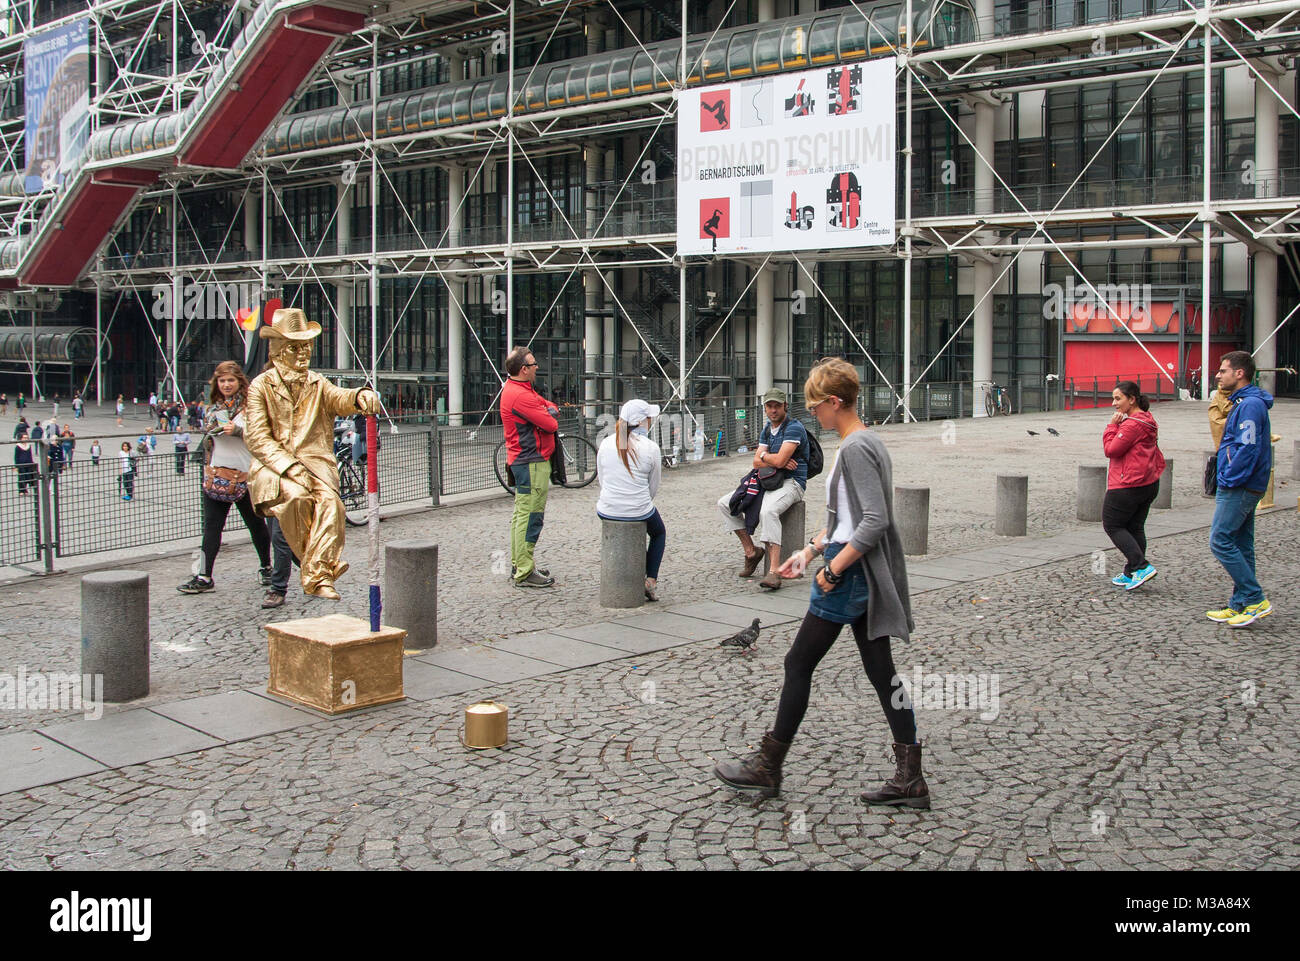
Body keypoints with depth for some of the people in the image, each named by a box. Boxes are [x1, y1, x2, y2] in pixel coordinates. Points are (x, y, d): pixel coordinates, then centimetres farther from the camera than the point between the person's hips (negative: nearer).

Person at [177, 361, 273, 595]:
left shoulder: (250, 406, -4)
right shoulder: (216, 407, 14)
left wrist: (237, 430, -27)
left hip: (244, 475, -5)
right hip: (216, 474, 5)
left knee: (255, 523, 6)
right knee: (211, 525, -1)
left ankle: (266, 567, 24)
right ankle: (204, 576, -2)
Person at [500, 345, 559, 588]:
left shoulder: (521, 389, 13)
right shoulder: (520, 396, -21)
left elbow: (548, 404, 20)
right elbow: (551, 425, -20)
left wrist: (551, 411, -1)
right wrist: (550, 418, 1)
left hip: (523, 460, 11)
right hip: (532, 463, -11)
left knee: (522, 513, 17)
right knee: (530, 516, -9)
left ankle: (519, 565, 26)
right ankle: (525, 573, -7)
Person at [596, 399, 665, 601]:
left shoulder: (606, 444, -2)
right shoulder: (651, 448, -11)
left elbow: (601, 479, 7)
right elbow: (653, 487, -1)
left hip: (607, 511, 3)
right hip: (639, 511, -3)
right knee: (659, 532, 30)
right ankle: (650, 580, 17)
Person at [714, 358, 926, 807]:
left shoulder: (855, 448, -18)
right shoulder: (867, 442, 14)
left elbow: (875, 520, -25)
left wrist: (833, 568, -21)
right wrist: (810, 549, 18)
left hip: (851, 575, -10)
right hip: (864, 577, 10)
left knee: (798, 665, 2)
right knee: (880, 670, 10)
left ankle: (767, 768, 14)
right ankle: (910, 778, 12)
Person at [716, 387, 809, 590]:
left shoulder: (794, 428, -12)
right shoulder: (767, 430, 15)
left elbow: (779, 460, -23)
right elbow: (757, 463, 6)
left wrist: (764, 455, -1)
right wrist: (779, 462, -12)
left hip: (791, 483, -9)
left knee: (767, 510, -39)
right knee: (725, 503, 4)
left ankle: (774, 571, -44)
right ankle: (750, 551, 5)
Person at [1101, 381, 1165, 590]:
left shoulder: (1132, 424, -19)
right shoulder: (1146, 420, 14)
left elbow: (1111, 450, -18)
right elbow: (1158, 457, 21)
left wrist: (1112, 425, -11)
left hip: (1128, 485, -10)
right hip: (1148, 484, 10)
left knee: (1112, 525, 0)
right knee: (1135, 528, 13)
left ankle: (1141, 567, -9)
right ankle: (1132, 573, 17)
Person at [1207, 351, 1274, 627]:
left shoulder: (1250, 405, -17)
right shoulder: (1242, 403, 16)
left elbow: (1248, 449, -24)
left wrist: (1229, 480, -19)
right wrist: (1226, 477, 15)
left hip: (1239, 488, -10)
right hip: (1242, 486, 10)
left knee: (1221, 540, -10)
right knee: (1240, 545, 12)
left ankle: (1255, 599, -6)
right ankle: (1240, 605, 17)